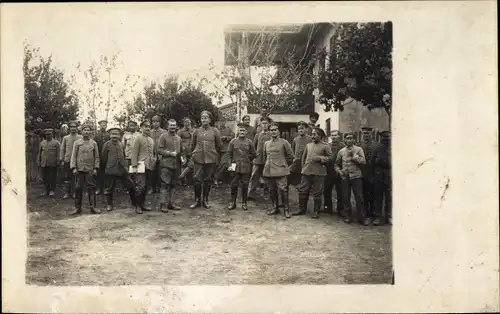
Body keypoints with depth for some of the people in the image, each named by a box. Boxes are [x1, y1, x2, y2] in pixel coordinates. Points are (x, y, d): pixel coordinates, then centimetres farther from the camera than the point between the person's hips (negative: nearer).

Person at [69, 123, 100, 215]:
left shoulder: (94, 143, 6)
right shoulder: (77, 142, 4)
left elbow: (97, 157, 6)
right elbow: (73, 155, 2)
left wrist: (95, 168, -2)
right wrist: (74, 168, -6)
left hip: (90, 170, 0)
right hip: (79, 169, 0)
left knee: (91, 188, 1)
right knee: (78, 188, 3)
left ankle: (93, 207, 7)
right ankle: (77, 208, 11)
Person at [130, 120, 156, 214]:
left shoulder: (151, 140, 17)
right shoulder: (138, 139, -4)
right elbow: (134, 153, -9)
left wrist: (154, 159, 13)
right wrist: (134, 166, -15)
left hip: (149, 167, 7)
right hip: (141, 166, -7)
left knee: (145, 187, 10)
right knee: (141, 186, -10)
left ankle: (142, 204, 20)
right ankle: (137, 206, 0)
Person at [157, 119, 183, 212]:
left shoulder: (178, 138, 16)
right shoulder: (163, 136, -2)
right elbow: (159, 150, -8)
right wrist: (170, 153, -15)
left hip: (176, 165, 6)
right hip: (166, 165, -6)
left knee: (173, 185, 10)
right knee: (165, 185, -7)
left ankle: (171, 203, 18)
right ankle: (163, 205, -3)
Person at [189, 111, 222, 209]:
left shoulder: (215, 131, 2)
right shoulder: (196, 131, 5)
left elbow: (219, 145, 10)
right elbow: (193, 145, 16)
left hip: (211, 159, 0)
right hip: (198, 159, 0)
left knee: (208, 180, 6)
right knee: (197, 180, -3)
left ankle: (205, 200, 18)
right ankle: (197, 200, 9)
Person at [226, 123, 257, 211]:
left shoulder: (249, 142, 3)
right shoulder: (233, 141, 3)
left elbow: (253, 154, 10)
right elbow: (229, 153, 7)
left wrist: (247, 161, 4)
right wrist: (232, 162, 0)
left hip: (246, 168, 0)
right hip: (235, 167, 0)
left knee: (245, 186, 5)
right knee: (234, 185, 3)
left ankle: (244, 203, 16)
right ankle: (233, 203, 13)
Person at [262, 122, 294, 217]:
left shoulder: (284, 142, -1)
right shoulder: (266, 143, 12)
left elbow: (290, 156, 5)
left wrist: (282, 163, 10)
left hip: (280, 171, -5)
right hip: (268, 171, 5)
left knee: (283, 190, -9)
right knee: (272, 191, 10)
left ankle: (286, 210, 0)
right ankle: (275, 208, 22)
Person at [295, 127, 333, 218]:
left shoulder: (325, 146, -1)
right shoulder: (308, 145, 15)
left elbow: (330, 157, -4)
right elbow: (304, 157, 19)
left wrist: (320, 158, -16)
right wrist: (303, 167, 11)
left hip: (319, 173, -5)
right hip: (306, 172, 5)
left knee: (317, 193, 2)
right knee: (302, 191, 5)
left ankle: (316, 212, 13)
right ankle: (302, 209, 20)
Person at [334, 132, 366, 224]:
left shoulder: (358, 149, 3)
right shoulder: (341, 151, 10)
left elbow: (363, 161, -9)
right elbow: (337, 164, 18)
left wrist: (353, 156, -15)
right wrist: (339, 171, 1)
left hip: (356, 176, -2)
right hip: (345, 177, 2)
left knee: (359, 197, -3)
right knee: (346, 198, 5)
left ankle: (361, 217, 7)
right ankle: (348, 216, 18)